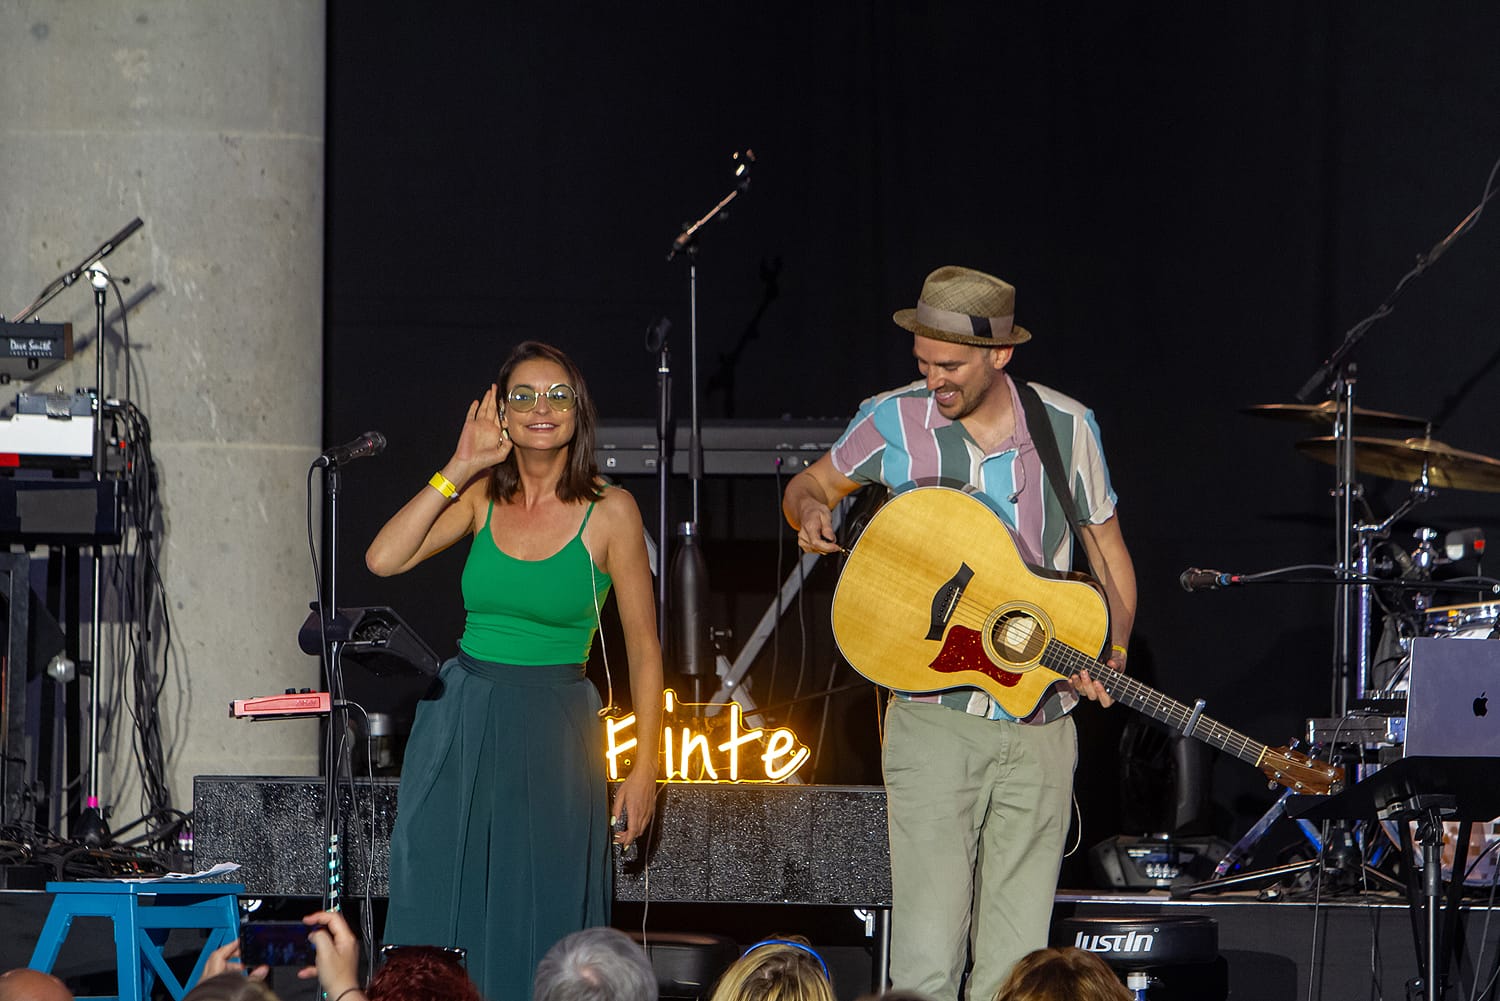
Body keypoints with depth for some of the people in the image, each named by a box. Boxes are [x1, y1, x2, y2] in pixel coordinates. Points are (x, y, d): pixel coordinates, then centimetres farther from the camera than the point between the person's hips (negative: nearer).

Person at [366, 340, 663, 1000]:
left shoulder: (609, 512, -5)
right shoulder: (481, 497, 3)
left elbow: (643, 649, -2)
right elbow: (383, 559, -10)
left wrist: (644, 773, -6)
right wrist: (460, 467, -9)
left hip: (553, 730, -3)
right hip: (459, 722, 3)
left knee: (538, 924, 0)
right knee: (443, 914, 4)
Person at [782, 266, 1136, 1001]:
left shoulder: (1067, 429, 2)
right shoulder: (894, 423, -2)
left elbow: (1108, 551, 13)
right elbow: (809, 485, 15)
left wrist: (1113, 652, -5)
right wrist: (812, 513, -10)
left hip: (1039, 726, 2)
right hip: (935, 724, -2)